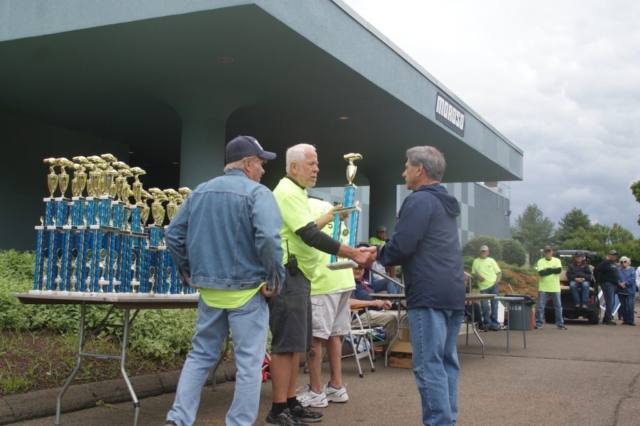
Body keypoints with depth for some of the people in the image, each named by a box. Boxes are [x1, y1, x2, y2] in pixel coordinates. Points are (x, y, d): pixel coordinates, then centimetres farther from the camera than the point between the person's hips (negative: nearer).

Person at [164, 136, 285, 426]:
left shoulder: (199, 192, 10)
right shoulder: (257, 193, -10)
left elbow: (174, 234, 11)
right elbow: (268, 239, -25)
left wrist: (189, 272, 18)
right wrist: (275, 280, -14)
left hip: (209, 290, 6)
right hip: (246, 290, -6)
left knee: (200, 355, 17)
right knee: (249, 363, 4)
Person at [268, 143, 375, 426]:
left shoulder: (294, 192, 20)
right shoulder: (288, 192, -15)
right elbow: (310, 236, -24)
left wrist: (329, 218, 25)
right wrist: (354, 254, -25)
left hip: (298, 275, 11)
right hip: (288, 275, -11)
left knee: (296, 343, 13)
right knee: (286, 344, -8)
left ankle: (291, 403, 20)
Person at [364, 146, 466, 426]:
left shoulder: (419, 201, -9)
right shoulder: (446, 203, 21)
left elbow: (401, 247, -16)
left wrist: (378, 254, 5)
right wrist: (385, 253, 22)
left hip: (429, 294, -10)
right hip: (453, 292, 10)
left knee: (428, 365, -7)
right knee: (447, 361, 12)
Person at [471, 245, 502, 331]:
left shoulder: (491, 260, 8)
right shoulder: (476, 261, 10)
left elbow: (499, 272, 7)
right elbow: (473, 273, 15)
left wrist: (498, 280, -11)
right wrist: (477, 276, -6)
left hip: (493, 285, -1)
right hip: (483, 287, 1)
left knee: (494, 305, -1)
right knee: (484, 306, -3)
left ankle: (494, 323, 4)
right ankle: (487, 324, 6)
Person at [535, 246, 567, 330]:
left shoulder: (557, 260, 6)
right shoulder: (540, 261, 2)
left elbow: (559, 270, -12)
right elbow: (541, 272, -13)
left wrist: (547, 269, -12)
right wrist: (553, 270, -13)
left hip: (555, 288, 1)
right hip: (543, 288, -1)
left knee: (558, 306, 6)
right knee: (540, 306, -1)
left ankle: (560, 324, 13)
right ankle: (538, 323, 5)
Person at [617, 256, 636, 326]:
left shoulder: (631, 270, 3)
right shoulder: (618, 270, 10)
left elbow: (632, 279, -8)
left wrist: (625, 283, -17)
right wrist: (620, 283, -18)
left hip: (629, 291, -3)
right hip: (621, 291, 3)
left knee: (630, 306, -10)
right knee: (623, 306, 6)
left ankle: (631, 320, -3)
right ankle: (625, 320, 14)